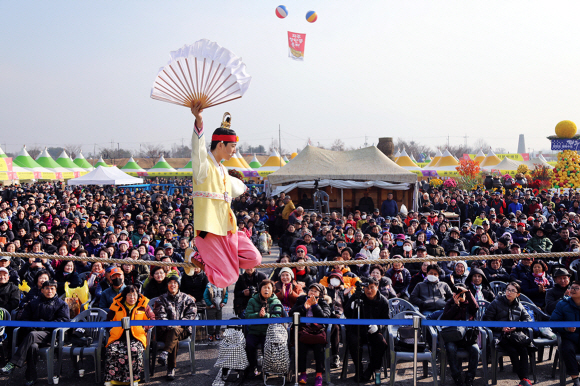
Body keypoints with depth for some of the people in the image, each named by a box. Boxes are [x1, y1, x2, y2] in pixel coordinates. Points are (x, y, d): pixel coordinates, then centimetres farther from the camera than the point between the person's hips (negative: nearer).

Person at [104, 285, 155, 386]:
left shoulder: (143, 306, 12)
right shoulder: (116, 306, 14)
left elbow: (152, 319, 15)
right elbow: (109, 320, 24)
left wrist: (144, 328, 0)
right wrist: (112, 329, 6)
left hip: (136, 337, -1)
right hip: (118, 338, 1)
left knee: (135, 351, -34)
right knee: (111, 352, -30)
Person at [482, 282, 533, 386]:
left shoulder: (519, 306, 16)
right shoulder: (496, 303, 4)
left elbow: (528, 319, 13)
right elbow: (485, 319, 1)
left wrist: (516, 326, -5)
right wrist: (501, 328, -9)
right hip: (501, 336, -3)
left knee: (524, 349, -25)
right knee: (513, 352, -27)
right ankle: (522, 377, -17)